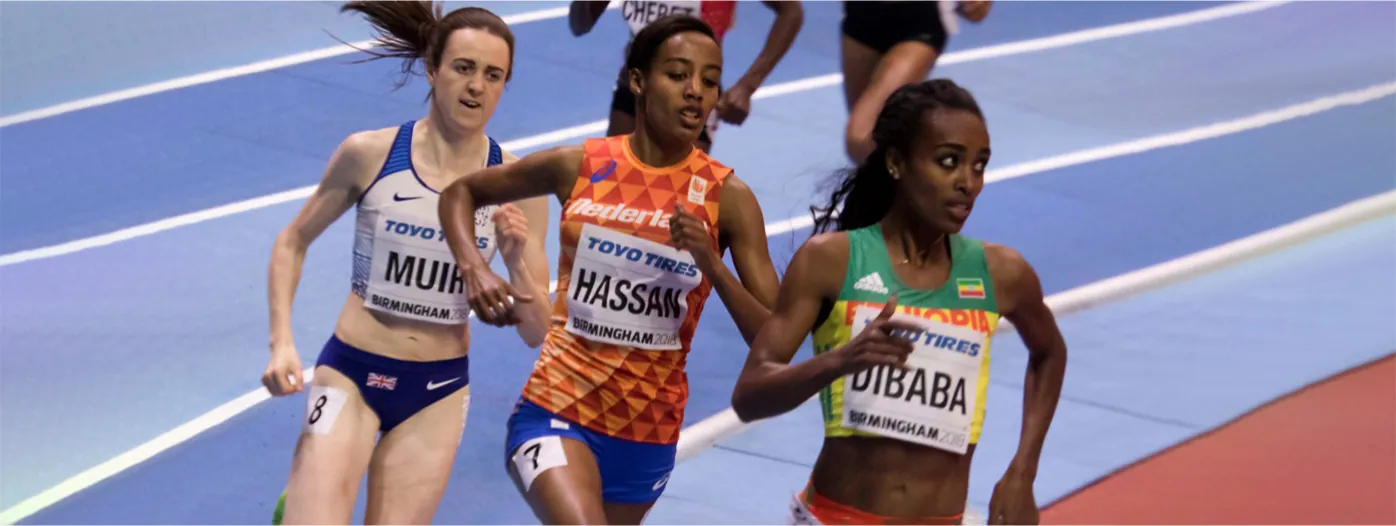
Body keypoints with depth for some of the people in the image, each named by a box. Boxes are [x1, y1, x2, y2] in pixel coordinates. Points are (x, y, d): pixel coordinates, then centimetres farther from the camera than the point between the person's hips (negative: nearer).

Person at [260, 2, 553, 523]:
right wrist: (281, 343, -6)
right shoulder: (369, 154, -9)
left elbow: (537, 332, -3)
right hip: (350, 374, -2)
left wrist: (516, 261, -21)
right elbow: (292, 243, 5)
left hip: (438, 392, 2)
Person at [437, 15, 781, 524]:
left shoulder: (727, 197, -6)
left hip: (648, 430, 2)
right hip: (557, 406, -2)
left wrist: (713, 267, -25)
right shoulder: (578, 166, -3)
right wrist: (474, 269, -6)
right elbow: (460, 192, 13)